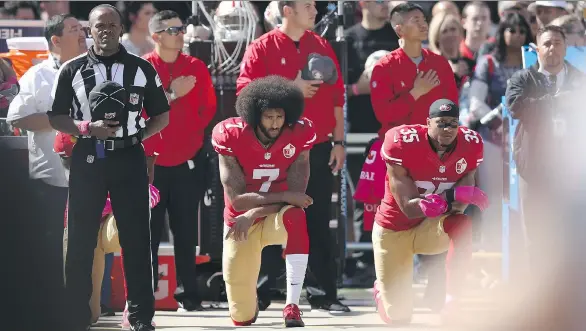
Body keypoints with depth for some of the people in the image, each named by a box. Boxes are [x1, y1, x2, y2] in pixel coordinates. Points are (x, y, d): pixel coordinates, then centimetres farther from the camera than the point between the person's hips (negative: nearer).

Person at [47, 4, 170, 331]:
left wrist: (138, 134, -7)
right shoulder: (72, 70, 4)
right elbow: (56, 117, 4)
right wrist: (87, 128, -13)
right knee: (81, 239, 2)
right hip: (87, 160, 0)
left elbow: (162, 115, 10)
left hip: (129, 158, 0)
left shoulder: (142, 69, 5)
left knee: (136, 237, 1)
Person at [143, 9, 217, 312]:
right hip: (150, 162, -2)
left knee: (185, 230, 5)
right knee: (149, 230, -2)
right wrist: (172, 95, -15)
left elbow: (208, 107, 8)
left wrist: (192, 131, -1)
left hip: (188, 162, 2)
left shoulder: (196, 68, 6)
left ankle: (187, 293, 9)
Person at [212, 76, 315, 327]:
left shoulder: (299, 135, -15)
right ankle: (249, 301, 43)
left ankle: (292, 306, -39)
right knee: (242, 317, 0)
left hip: (276, 218, 0)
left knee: (295, 216, -41)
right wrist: (284, 196, -29)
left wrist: (252, 213, -28)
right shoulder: (231, 137, -18)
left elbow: (296, 195, -18)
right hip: (240, 222, 0)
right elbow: (237, 199, -21)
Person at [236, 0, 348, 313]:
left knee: (319, 222, 3)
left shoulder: (322, 47, 10)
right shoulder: (262, 48, -2)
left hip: (319, 149, 3)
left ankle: (323, 292, 6)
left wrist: (339, 141, 7)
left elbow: (336, 97, 12)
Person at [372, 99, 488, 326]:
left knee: (462, 224, -35)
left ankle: (453, 297, -29)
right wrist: (452, 196, -44)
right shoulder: (402, 144, -25)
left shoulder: (469, 145, -15)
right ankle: (382, 291, 40)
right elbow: (408, 208, -27)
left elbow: (458, 206, -17)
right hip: (394, 230, -2)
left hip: (432, 229, 2)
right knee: (398, 317, 3)